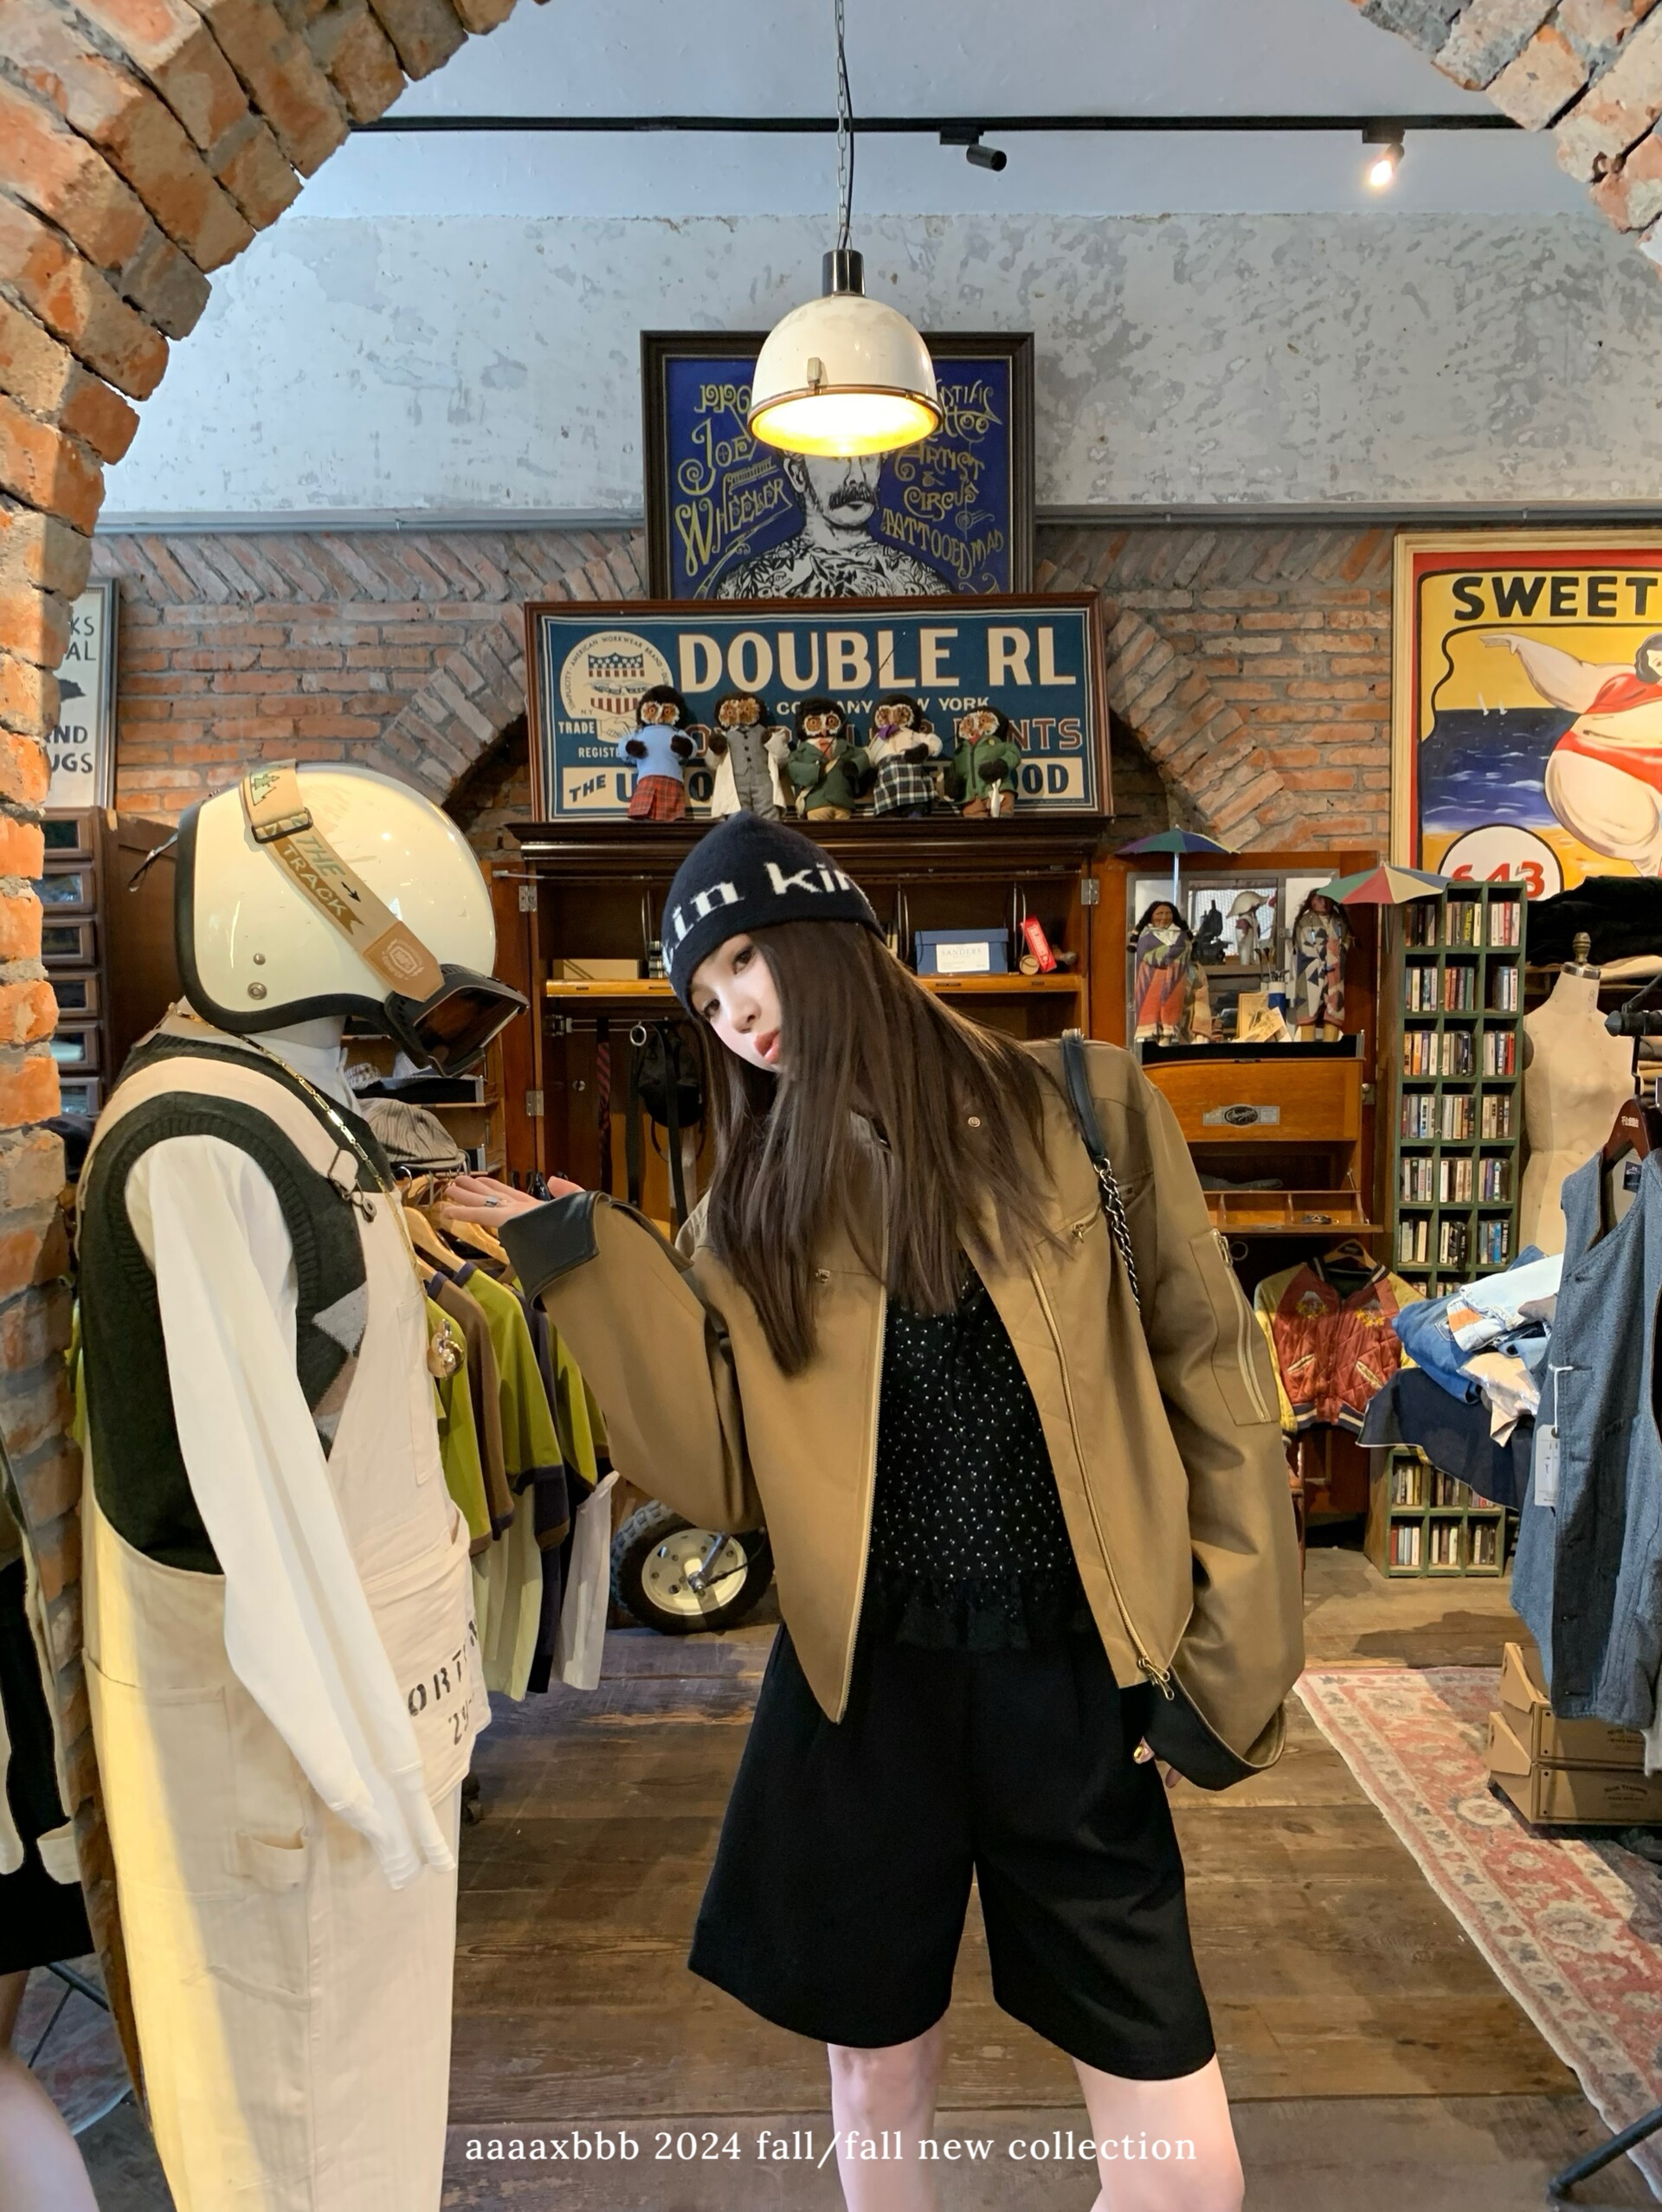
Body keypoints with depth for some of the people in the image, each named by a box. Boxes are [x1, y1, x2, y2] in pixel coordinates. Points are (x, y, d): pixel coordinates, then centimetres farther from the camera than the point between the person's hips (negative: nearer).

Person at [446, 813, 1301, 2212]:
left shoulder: (1081, 1108, -3)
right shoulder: (757, 1203, 5)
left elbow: (1209, 1375, 0)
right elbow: (726, 1477, -3)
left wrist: (1235, 1648, -1)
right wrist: (587, 1263, -7)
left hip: (1076, 1676, -2)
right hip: (862, 1680, 2)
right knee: (874, 2098, 18)